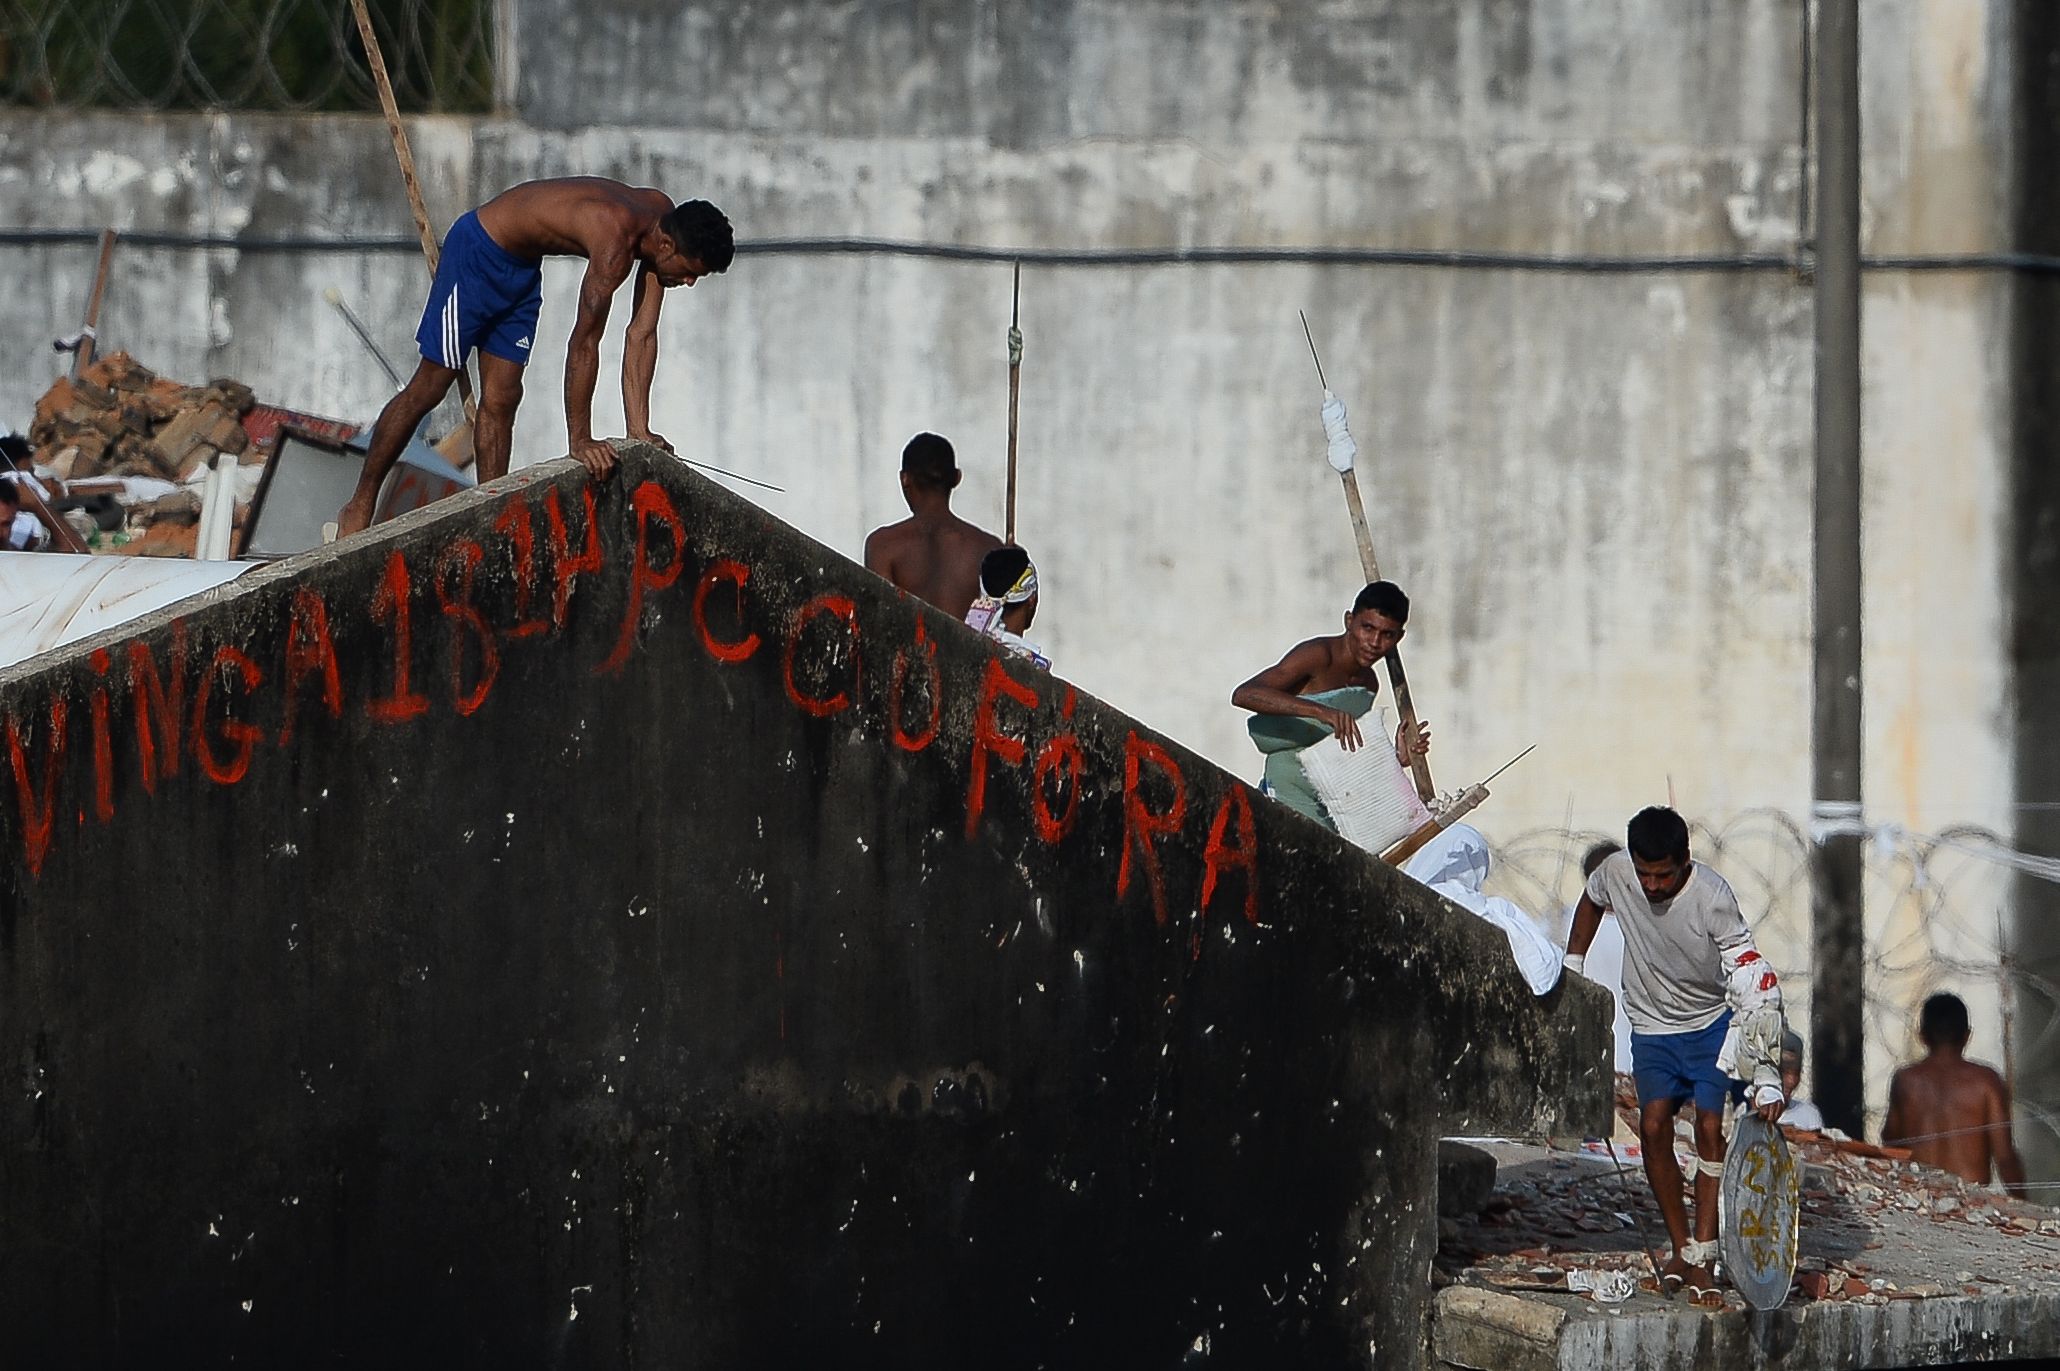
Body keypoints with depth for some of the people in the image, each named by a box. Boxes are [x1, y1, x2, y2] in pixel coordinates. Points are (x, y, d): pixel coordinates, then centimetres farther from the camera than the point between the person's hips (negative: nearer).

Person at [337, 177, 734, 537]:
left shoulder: (663, 218, -9)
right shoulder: (614, 240, -34)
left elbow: (642, 335, -4)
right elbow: (585, 342, -29)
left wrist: (639, 431, -6)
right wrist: (580, 440, -23)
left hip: (522, 266, 8)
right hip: (477, 253, -8)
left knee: (502, 400, 8)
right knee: (429, 389, -2)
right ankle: (358, 509, 6)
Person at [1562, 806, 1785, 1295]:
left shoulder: (1712, 897, -28)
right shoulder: (1615, 873, -16)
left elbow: (1756, 986, -30)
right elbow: (1590, 902, 13)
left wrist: (1767, 1076, -35)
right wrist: (1570, 971, 11)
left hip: (1712, 1025, -3)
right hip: (1652, 1029, 3)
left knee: (1711, 1129, -17)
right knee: (1653, 1127, -15)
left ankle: (1700, 1258, -14)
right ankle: (1680, 1249, -4)